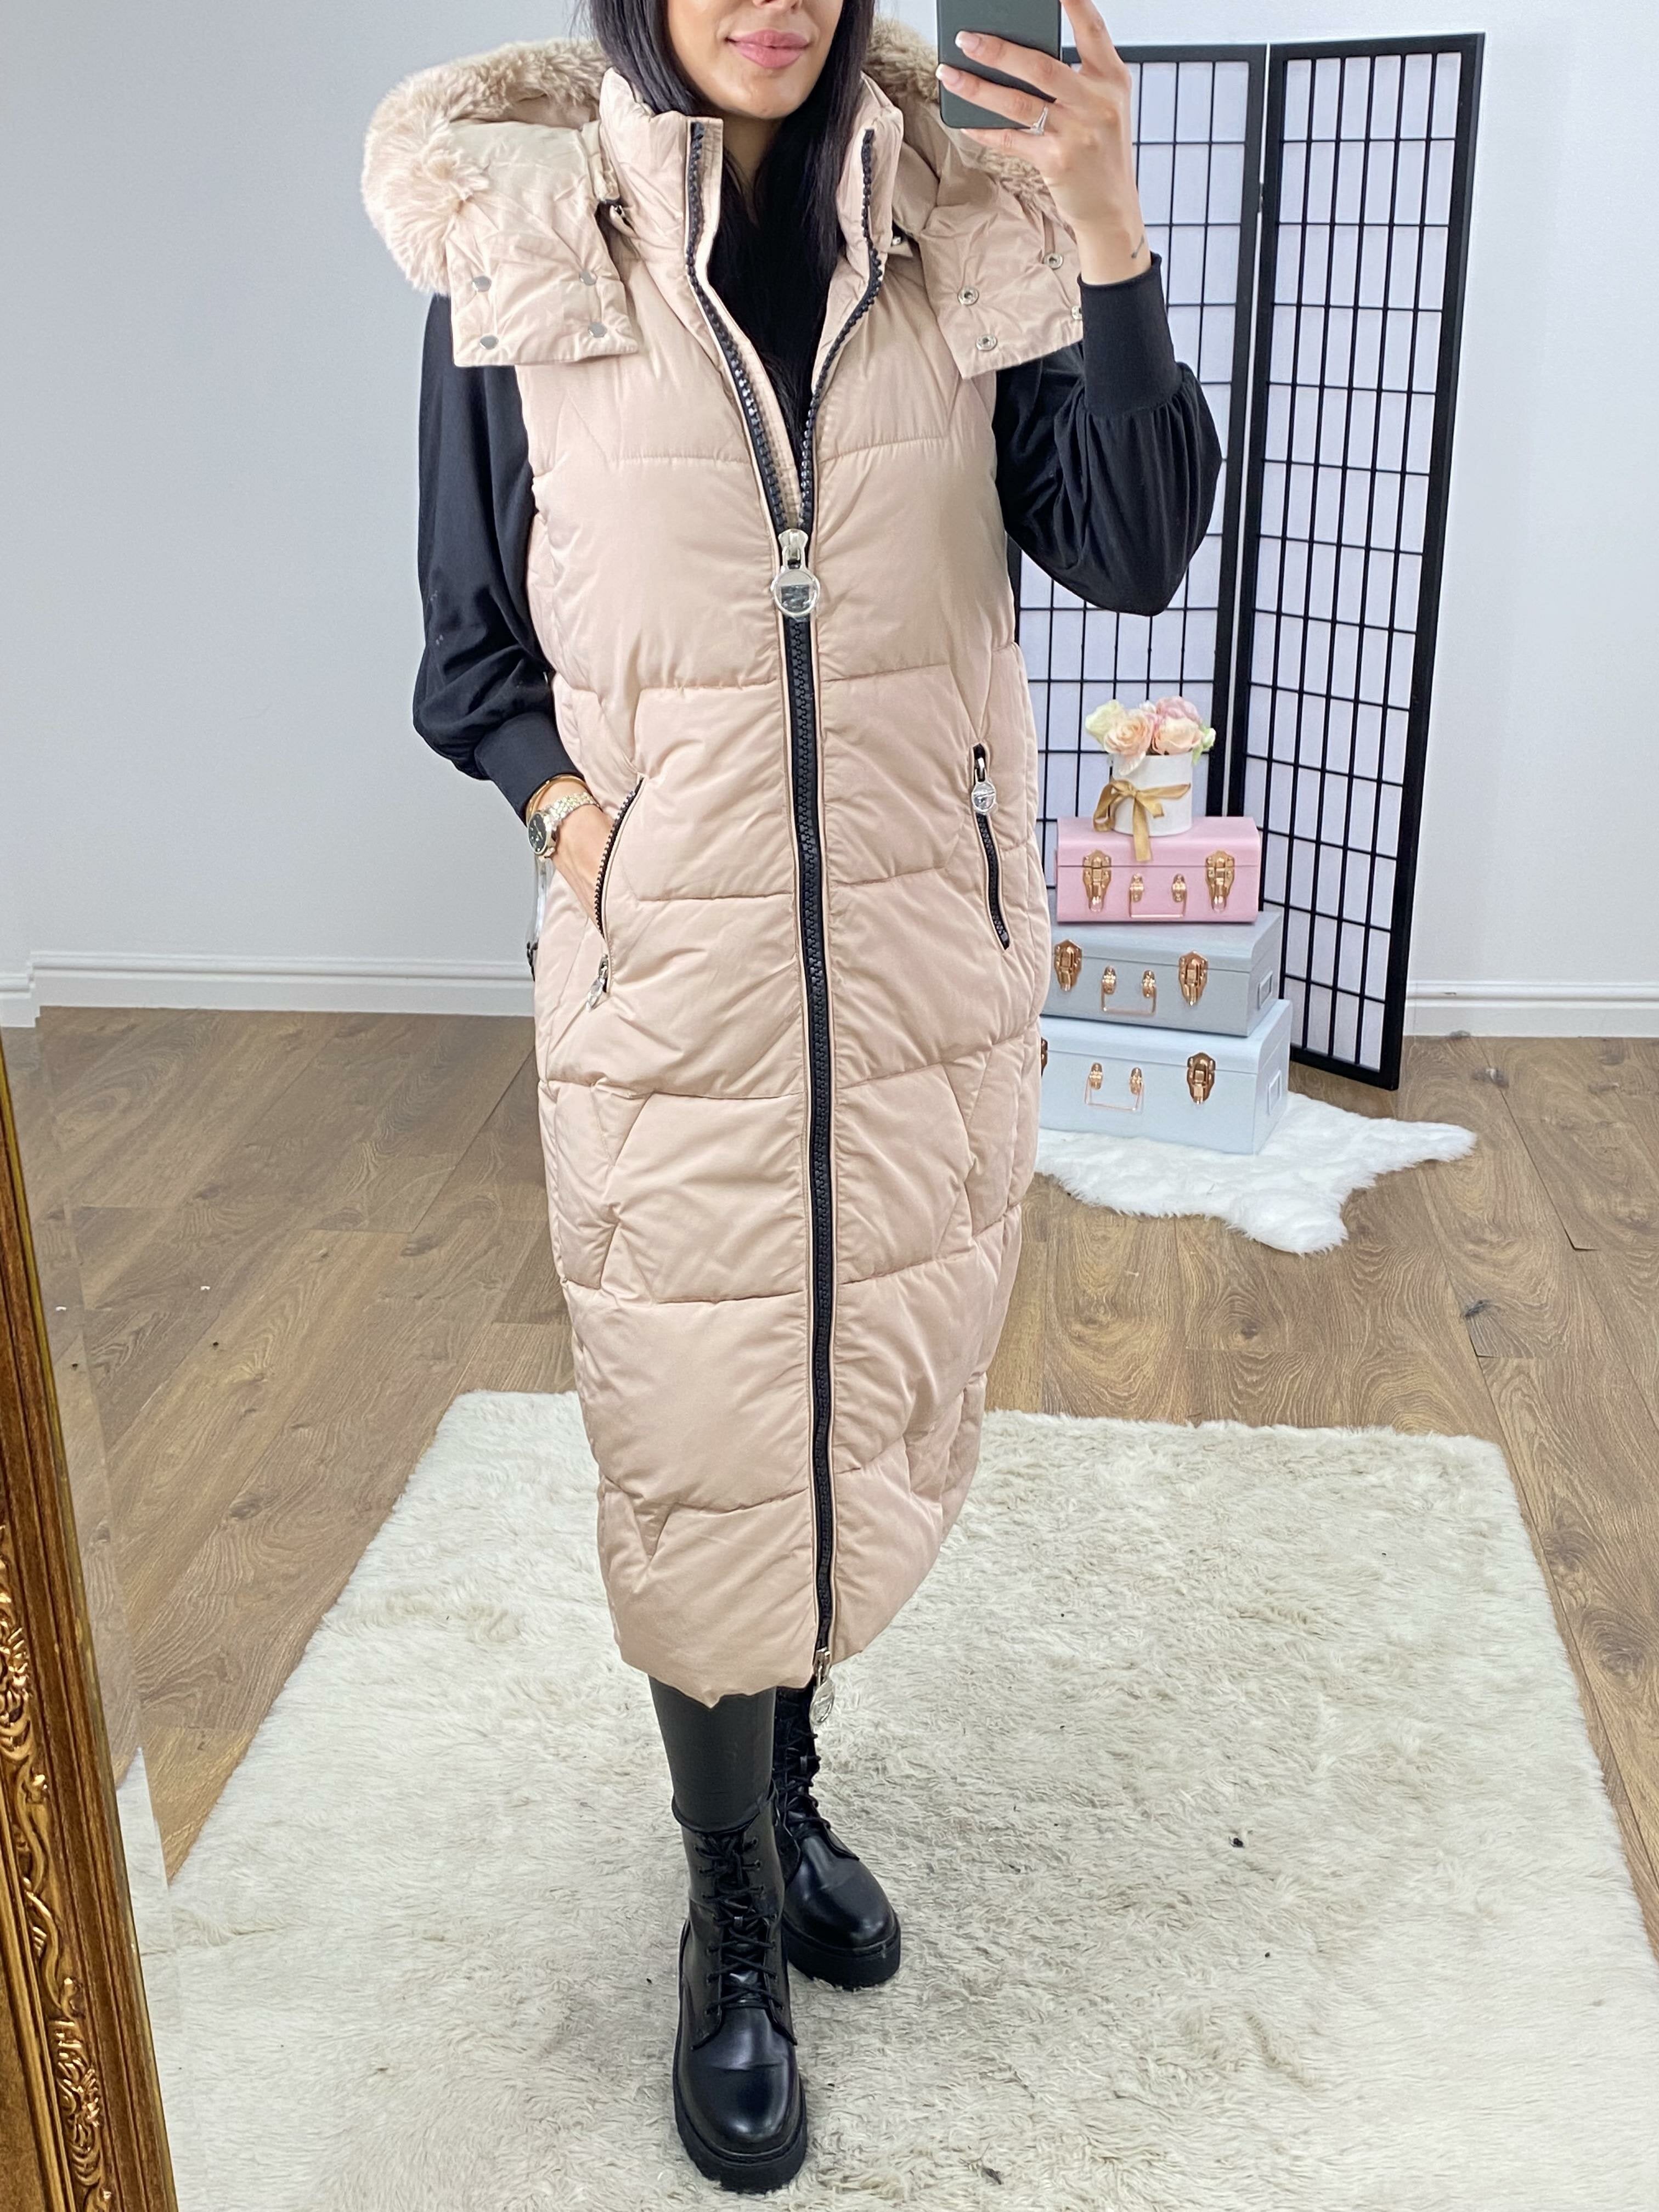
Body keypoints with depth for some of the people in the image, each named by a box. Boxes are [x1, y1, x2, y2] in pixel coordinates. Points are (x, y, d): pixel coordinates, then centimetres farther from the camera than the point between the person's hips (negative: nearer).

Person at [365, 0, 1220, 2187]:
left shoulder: (965, 225, 2)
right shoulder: (516, 246, -3)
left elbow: (1134, 551, -7)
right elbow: (475, 646, 5)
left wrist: (1107, 235, -16)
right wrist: (562, 801, -12)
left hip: (934, 961, 3)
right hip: (673, 967, -2)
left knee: (873, 1409, 16)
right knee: (702, 1457, 6)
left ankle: (783, 1779, 43)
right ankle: (736, 1932, 29)